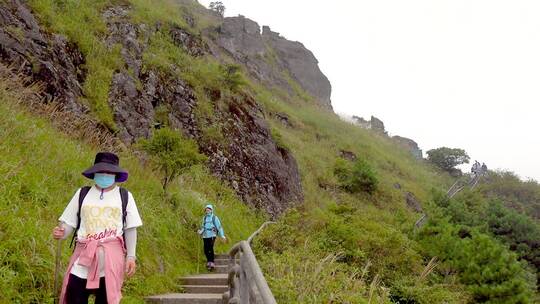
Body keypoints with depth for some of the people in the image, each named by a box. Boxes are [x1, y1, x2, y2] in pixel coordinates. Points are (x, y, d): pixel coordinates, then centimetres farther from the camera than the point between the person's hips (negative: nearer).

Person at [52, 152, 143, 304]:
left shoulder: (125, 196, 9)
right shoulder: (82, 194, 13)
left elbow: (130, 229, 8)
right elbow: (69, 223, 12)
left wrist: (131, 256, 0)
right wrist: (61, 233, -10)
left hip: (111, 257, -1)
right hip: (83, 256, 1)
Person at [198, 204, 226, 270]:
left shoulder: (214, 217, 2)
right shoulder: (204, 218, 16)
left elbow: (219, 227, 0)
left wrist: (222, 235, -5)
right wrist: (200, 231, 0)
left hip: (212, 235, -4)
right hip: (205, 236, 5)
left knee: (210, 249, -15)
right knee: (206, 250, 0)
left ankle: (212, 262, -8)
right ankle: (208, 261, 15)